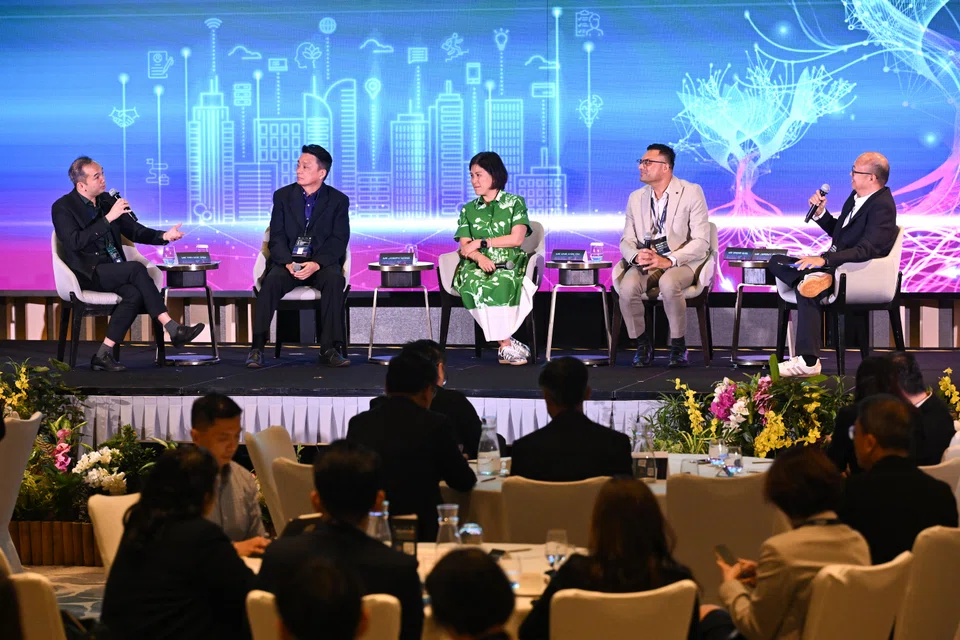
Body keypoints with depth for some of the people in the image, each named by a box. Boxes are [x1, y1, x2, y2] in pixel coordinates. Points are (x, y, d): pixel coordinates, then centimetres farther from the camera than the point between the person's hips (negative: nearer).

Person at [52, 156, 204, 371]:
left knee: (134, 294, -28)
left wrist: (164, 236, -5)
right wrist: (108, 218, -23)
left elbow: (135, 231, 14)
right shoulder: (63, 208, -6)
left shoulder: (106, 200, 13)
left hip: (111, 271, 6)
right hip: (87, 272, -6)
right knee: (136, 269, -29)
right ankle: (173, 329, -29)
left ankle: (103, 356, -24)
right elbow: (75, 242, -21)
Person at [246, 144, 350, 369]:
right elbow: (277, 237, 2)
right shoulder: (282, 196, 8)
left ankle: (330, 349, -33)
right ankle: (257, 348, -32)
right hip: (288, 261, 1)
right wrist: (288, 263, -18)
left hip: (321, 263, -1)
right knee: (272, 280, -32)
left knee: (334, 279, -34)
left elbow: (339, 241, -4)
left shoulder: (338, 200, 4)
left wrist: (316, 264, -22)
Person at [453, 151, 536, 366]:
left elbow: (517, 238, -4)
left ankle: (504, 345, -29)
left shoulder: (515, 203, 10)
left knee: (500, 284, -39)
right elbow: (465, 247, 6)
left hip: (509, 265, -2)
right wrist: (479, 257, -17)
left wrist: (482, 242, -6)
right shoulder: (468, 210, 18)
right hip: (477, 266, 2)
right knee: (473, 285, -35)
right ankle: (507, 345, -30)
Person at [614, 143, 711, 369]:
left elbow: (701, 241, -10)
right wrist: (636, 256, -15)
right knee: (627, 287, -30)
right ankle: (642, 344, -7)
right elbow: (627, 240, 11)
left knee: (669, 284, -38)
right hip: (645, 263, 4)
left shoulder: (691, 193, -4)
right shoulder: (636, 198, 12)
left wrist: (669, 260, -24)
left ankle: (678, 347, -17)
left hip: (682, 263, -4)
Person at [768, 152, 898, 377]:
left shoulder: (882, 206, -16)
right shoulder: (856, 197, 13)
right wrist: (820, 213, 8)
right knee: (776, 262, -2)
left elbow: (866, 250, -27)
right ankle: (810, 278, -31)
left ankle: (808, 362, -35)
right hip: (834, 264, 10)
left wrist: (825, 260, -35)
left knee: (806, 291, -33)